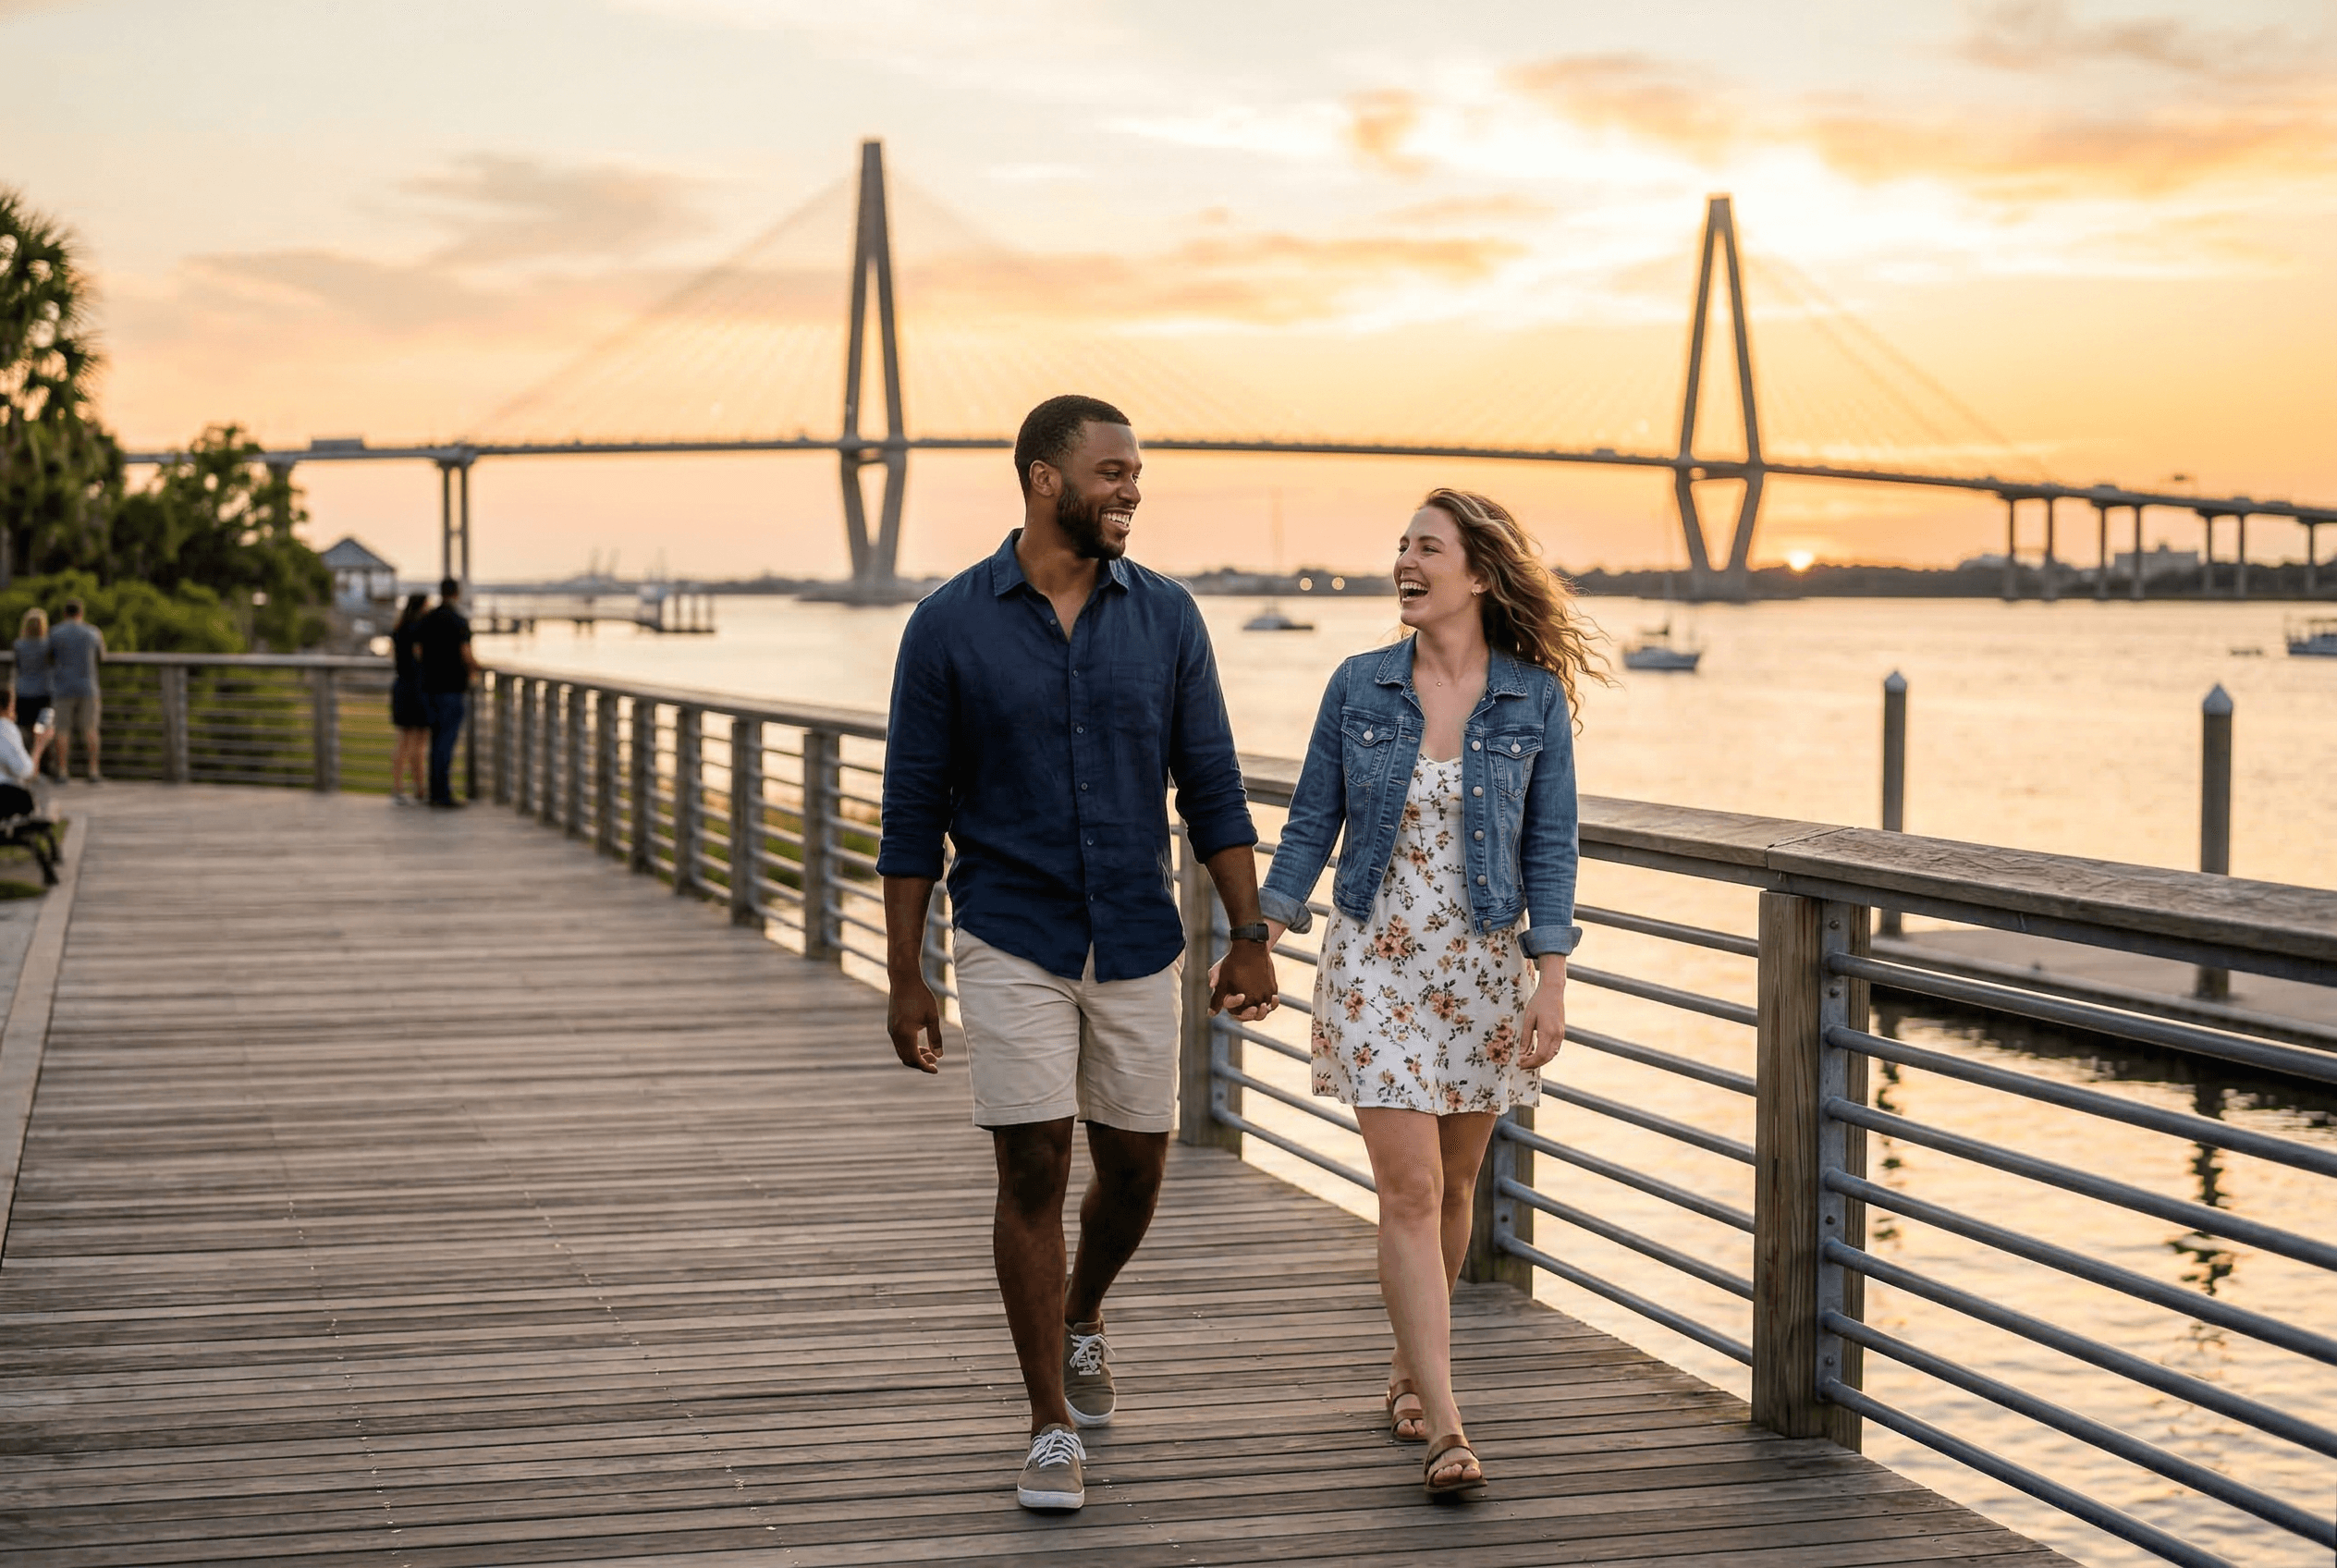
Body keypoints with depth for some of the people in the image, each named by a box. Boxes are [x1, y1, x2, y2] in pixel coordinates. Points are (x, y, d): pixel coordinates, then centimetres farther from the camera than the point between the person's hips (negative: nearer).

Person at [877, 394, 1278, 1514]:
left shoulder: (1166, 619, 1)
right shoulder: (949, 626, -6)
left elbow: (1210, 789, 5)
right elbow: (913, 813, -3)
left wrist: (1249, 937, -1)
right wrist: (904, 979, -5)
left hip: (1136, 945, 3)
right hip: (1011, 945, -3)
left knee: (1134, 1168, 10)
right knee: (1033, 1171, -5)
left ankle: (1081, 1322, 41)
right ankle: (1053, 1429, 6)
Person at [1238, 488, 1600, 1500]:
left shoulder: (1535, 698, -3)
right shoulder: (1359, 686, -1)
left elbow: (1549, 849, -2)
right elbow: (1310, 826, 5)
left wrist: (1551, 984, -8)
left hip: (1484, 965, 1)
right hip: (1375, 963, -1)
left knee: (1452, 1187, 12)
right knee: (1410, 1189, -9)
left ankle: (1411, 1370, 34)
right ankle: (1443, 1427, -10)